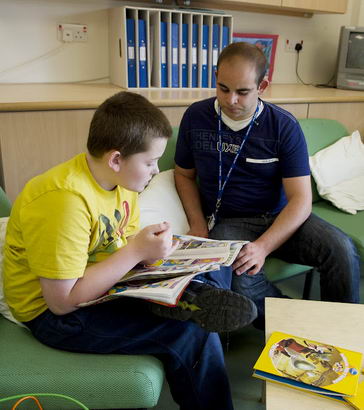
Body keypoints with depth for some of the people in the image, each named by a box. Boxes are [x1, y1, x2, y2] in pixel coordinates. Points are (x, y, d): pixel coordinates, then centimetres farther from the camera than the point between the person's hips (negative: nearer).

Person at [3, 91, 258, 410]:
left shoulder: (121, 178, -4)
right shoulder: (63, 201, -28)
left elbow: (123, 247, 6)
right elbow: (62, 301, -27)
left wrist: (153, 249, -14)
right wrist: (136, 251, -27)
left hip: (107, 284, 8)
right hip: (54, 314, -8)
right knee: (193, 333, -21)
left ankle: (192, 298, -20)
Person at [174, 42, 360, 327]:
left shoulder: (285, 126, -6)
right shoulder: (196, 117, -1)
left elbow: (300, 199, -10)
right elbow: (184, 175, 11)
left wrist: (263, 246, -25)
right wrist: (198, 227, -4)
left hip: (279, 219, 1)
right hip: (226, 222, 0)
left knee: (341, 249, -27)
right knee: (240, 282, -34)